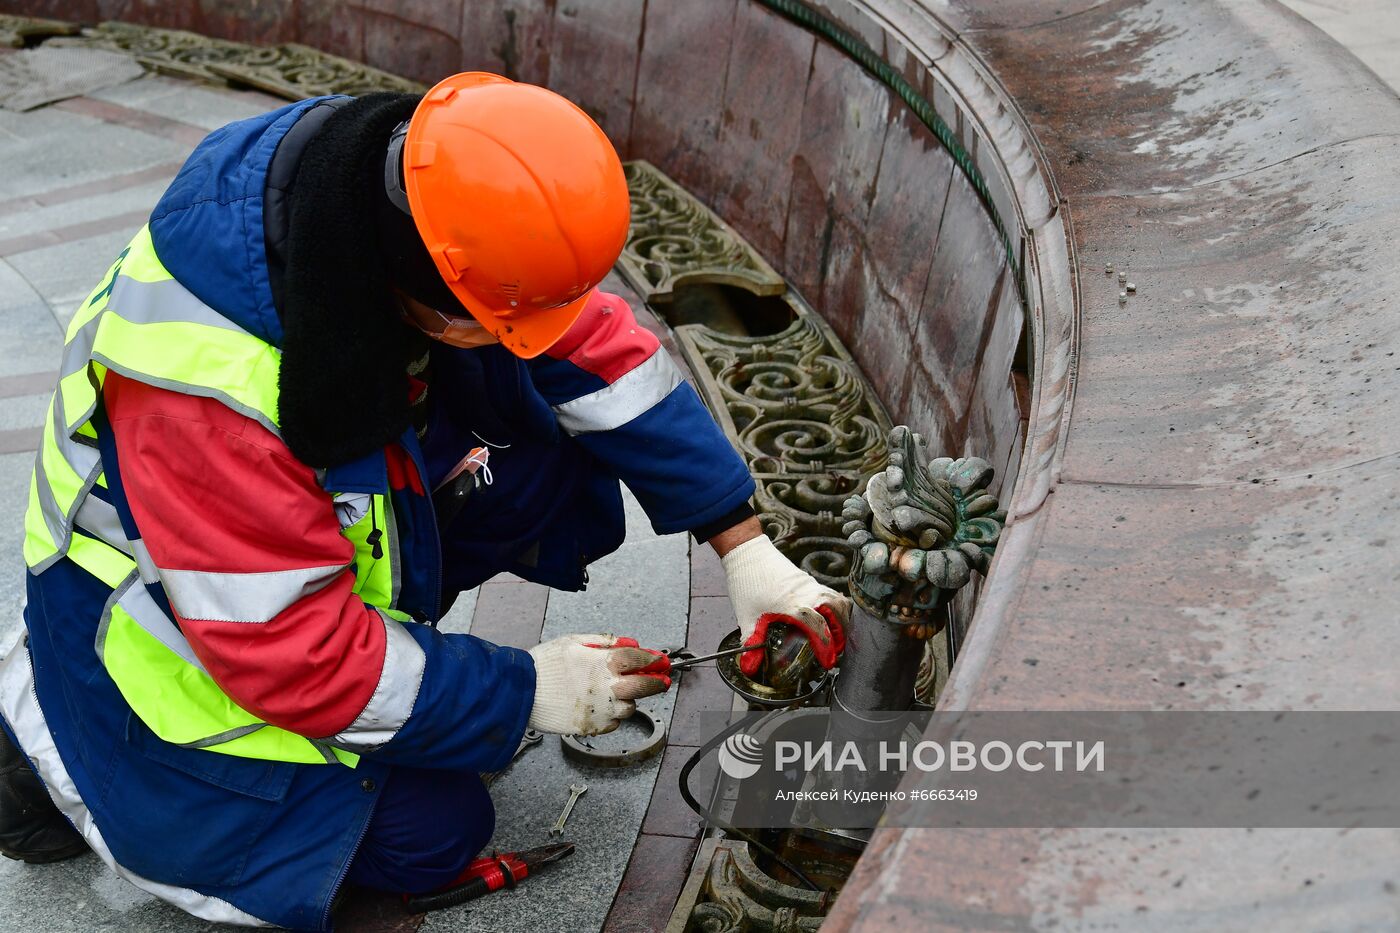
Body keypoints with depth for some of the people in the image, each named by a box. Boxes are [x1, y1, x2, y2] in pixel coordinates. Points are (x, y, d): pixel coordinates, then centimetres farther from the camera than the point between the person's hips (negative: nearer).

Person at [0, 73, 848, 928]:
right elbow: (295, 656, -30)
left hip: (346, 498, 6)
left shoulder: (408, 189, -21)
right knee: (431, 836, -4)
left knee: (557, 447, -11)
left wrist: (744, 545, -14)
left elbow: (598, 347, -12)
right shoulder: (208, 379, -39)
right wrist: (526, 693, -22)